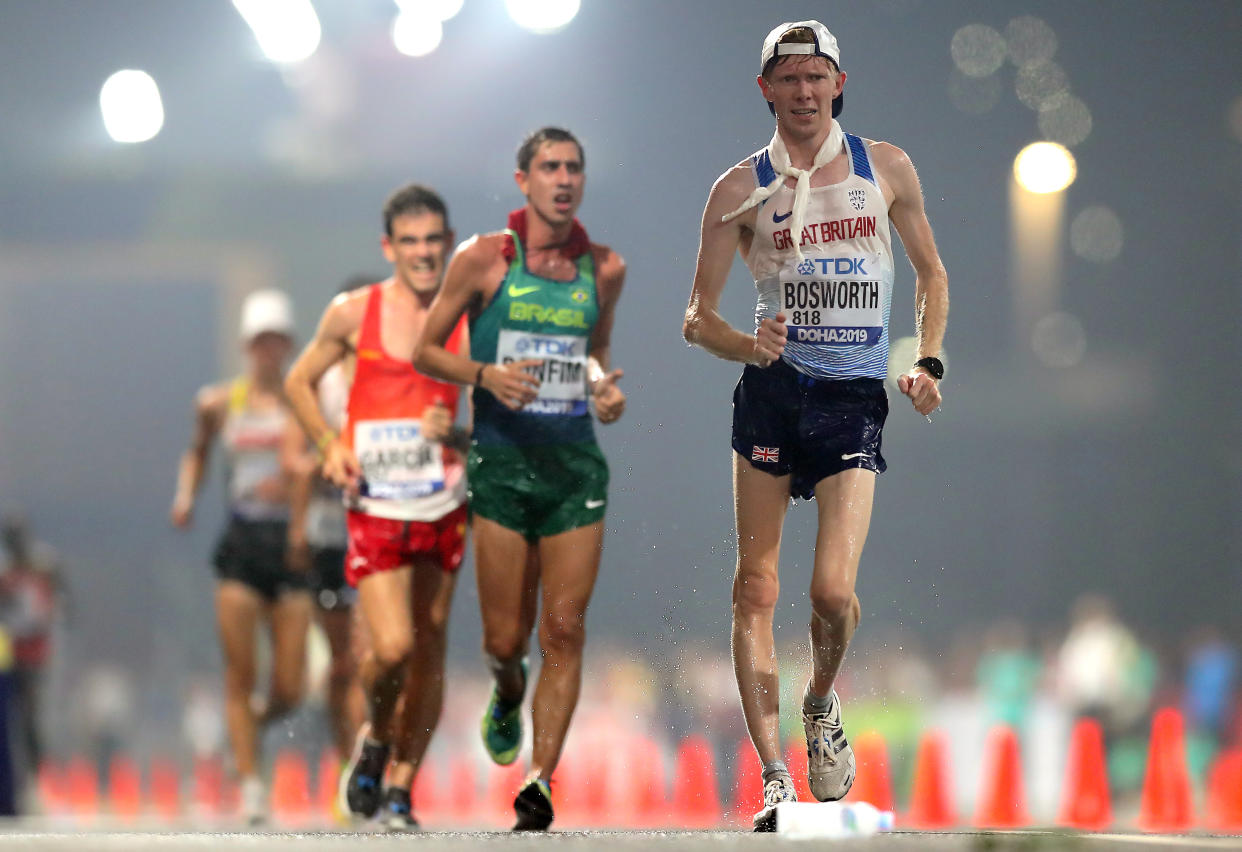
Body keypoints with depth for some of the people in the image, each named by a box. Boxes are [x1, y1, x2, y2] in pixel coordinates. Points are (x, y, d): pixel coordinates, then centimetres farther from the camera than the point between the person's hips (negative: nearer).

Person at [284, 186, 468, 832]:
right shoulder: (353, 314, 0)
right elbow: (300, 382, 13)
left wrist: (459, 434, -12)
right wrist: (330, 446, -2)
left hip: (445, 506, 2)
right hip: (377, 506, -2)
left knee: (430, 647, 5)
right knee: (391, 647, -15)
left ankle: (400, 793, 19)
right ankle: (376, 740, 18)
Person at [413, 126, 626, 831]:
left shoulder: (604, 268, 7)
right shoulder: (484, 258, -3)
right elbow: (426, 350, 3)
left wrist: (609, 386, 3)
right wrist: (485, 375, -14)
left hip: (576, 463, 2)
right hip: (503, 463, -2)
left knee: (564, 632, -5)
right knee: (506, 640, 1)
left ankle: (541, 782, -1)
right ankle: (508, 692, 38)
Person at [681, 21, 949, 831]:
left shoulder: (887, 169, 7)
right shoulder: (742, 188, 3)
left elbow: (932, 274, 19)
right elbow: (698, 315, 4)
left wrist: (928, 363, 5)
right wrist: (744, 343, -17)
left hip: (855, 400, 0)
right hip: (773, 392, 0)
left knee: (834, 591, -14)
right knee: (756, 590, -5)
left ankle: (823, 702, 18)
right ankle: (775, 780, -1)